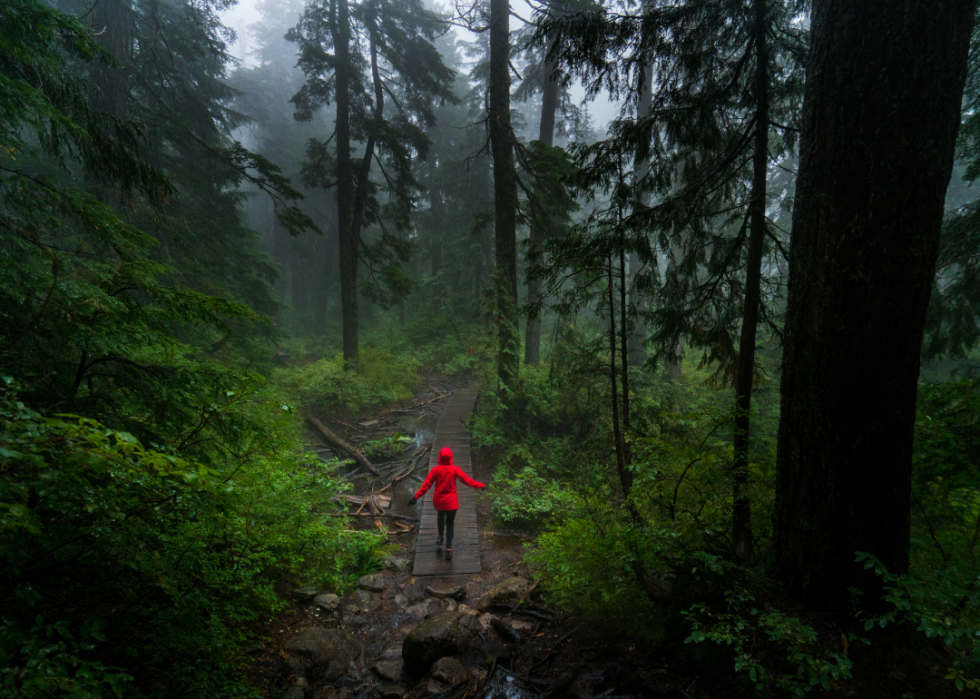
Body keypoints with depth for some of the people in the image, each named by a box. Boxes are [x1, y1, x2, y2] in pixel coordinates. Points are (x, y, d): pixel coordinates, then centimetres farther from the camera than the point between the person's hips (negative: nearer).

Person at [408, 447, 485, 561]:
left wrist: (416, 497, -8)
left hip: (438, 501, 1)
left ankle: (440, 536, 34)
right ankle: (448, 548, 4)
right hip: (451, 502, -1)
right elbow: (467, 481, -8)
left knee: (440, 516, 34)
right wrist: (481, 485, 6)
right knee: (450, 524, 13)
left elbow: (426, 484, -13)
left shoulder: (436, 469, -13)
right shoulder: (455, 469, -14)